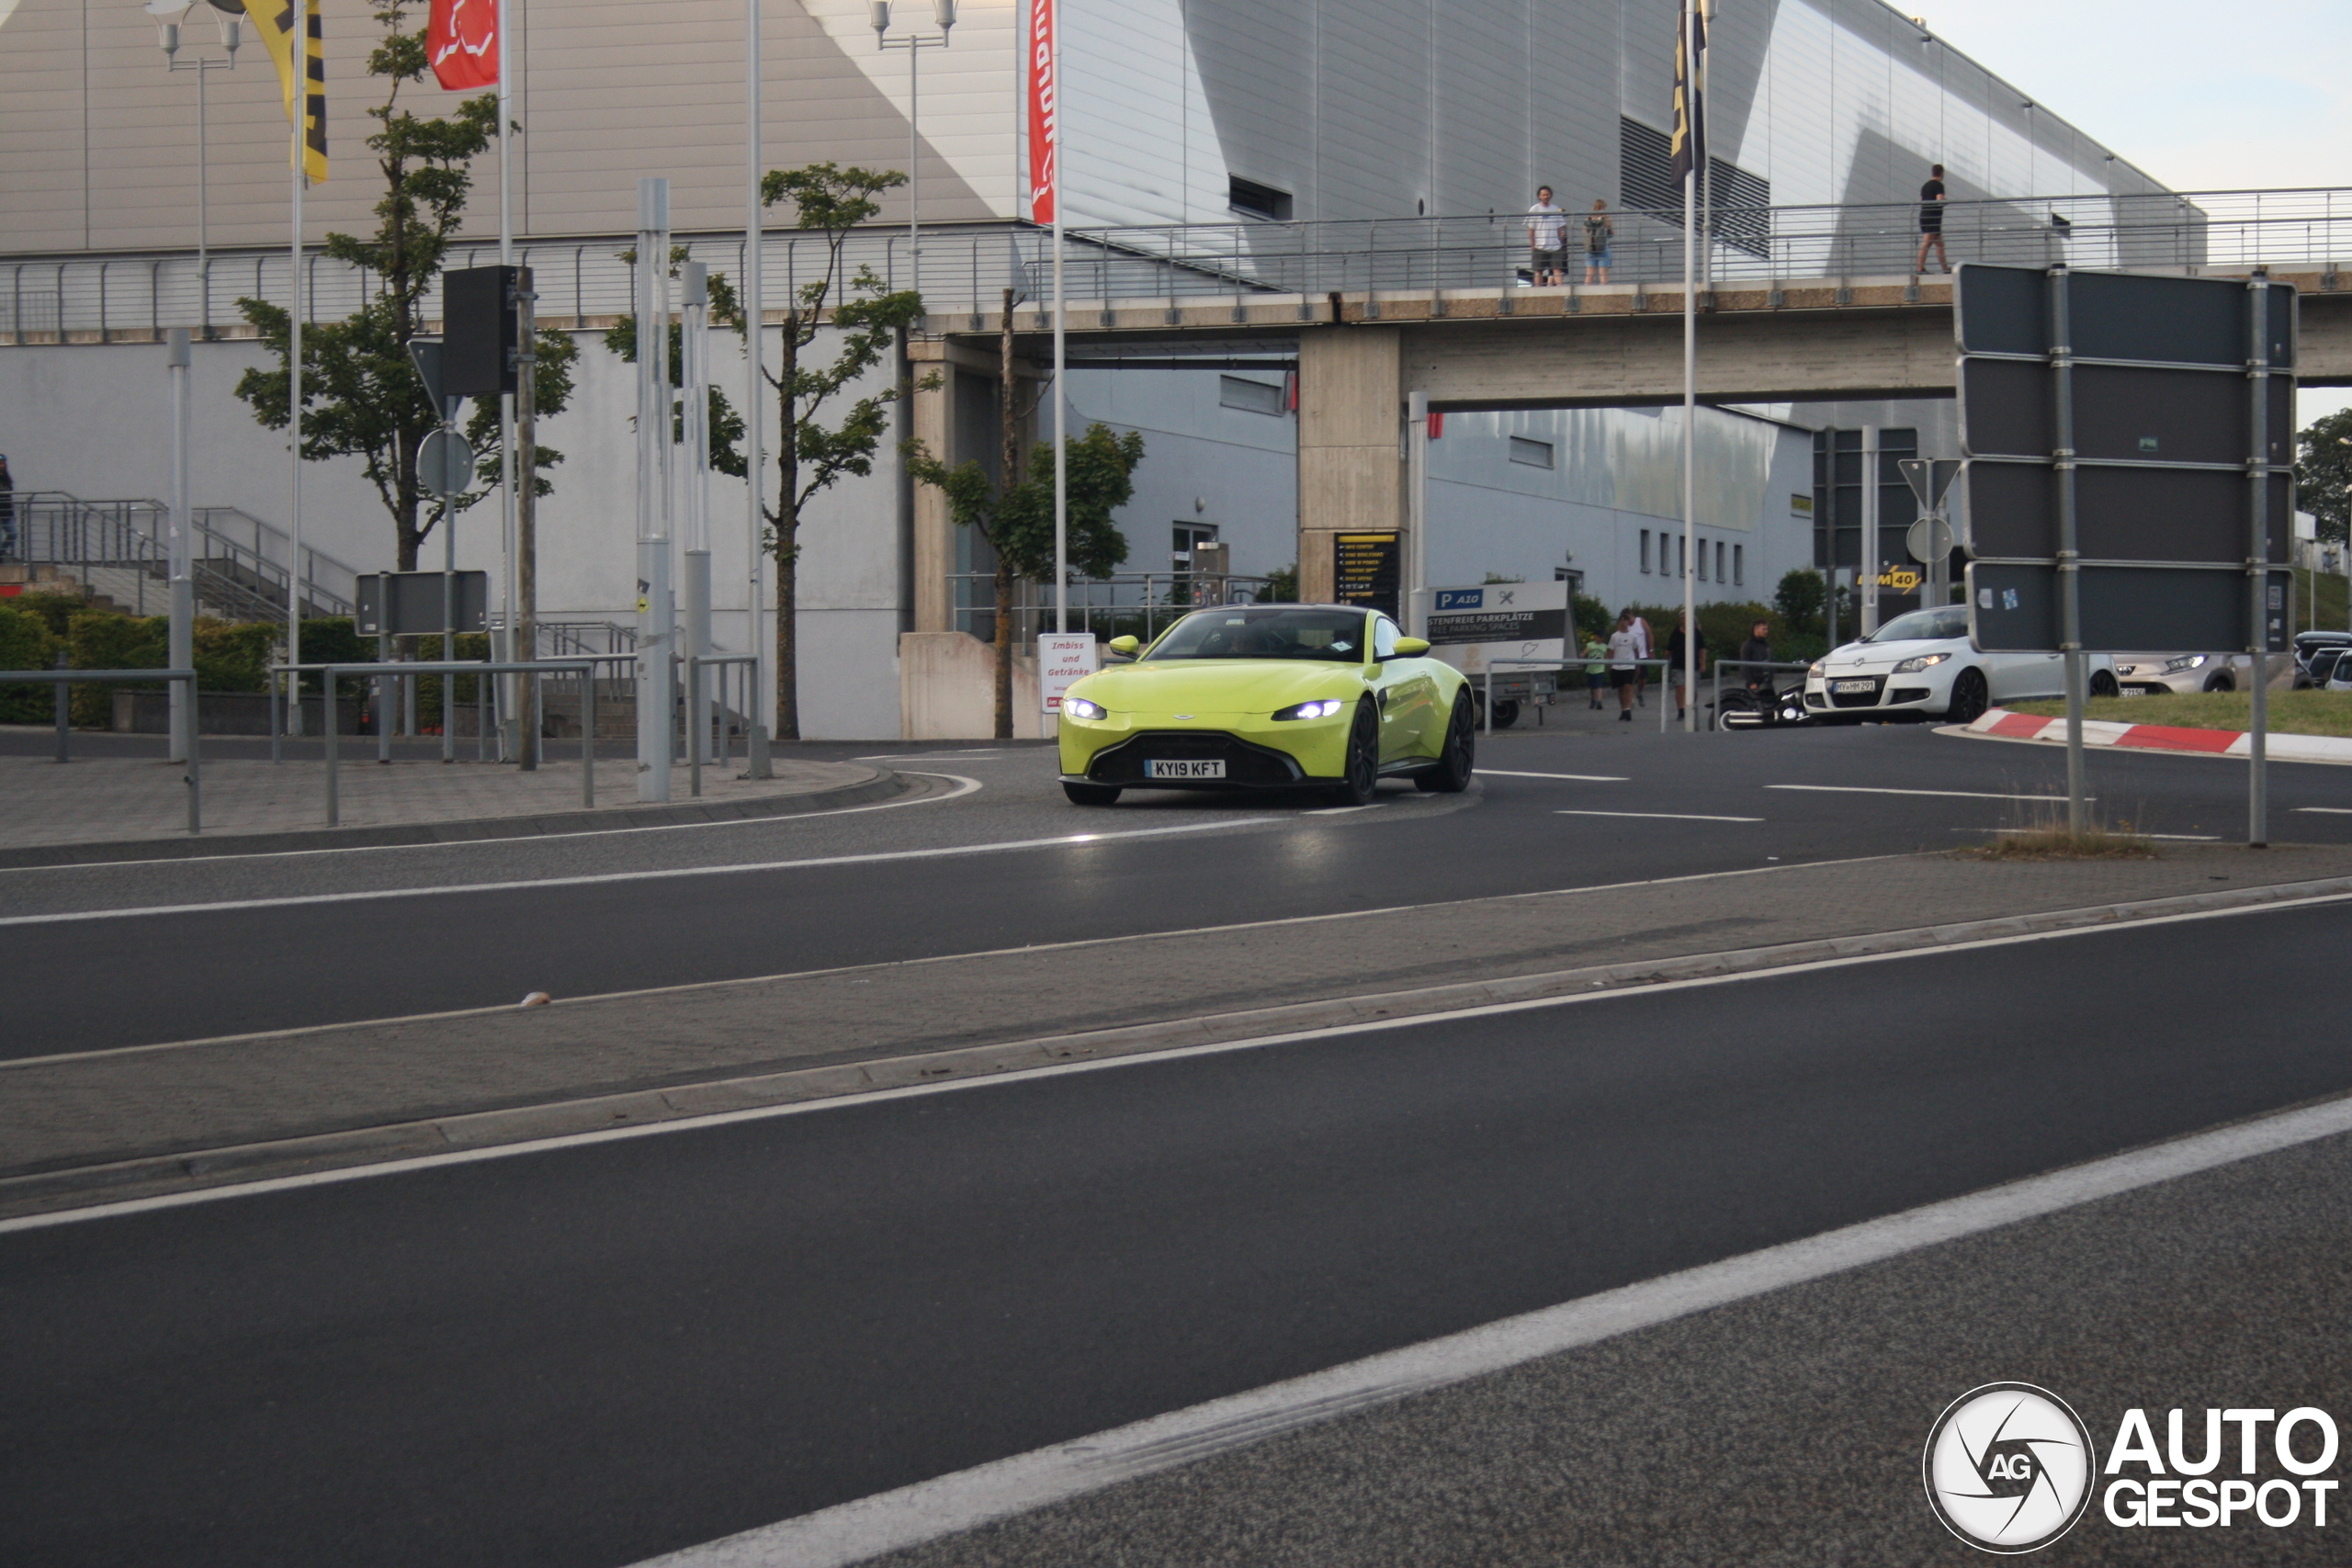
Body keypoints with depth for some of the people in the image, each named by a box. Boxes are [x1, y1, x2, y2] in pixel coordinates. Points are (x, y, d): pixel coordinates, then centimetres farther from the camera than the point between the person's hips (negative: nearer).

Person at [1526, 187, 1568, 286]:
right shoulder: (1534, 210, 1)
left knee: (1557, 269, -6)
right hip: (1540, 247, -2)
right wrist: (1532, 246, -6)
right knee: (1538, 271, 3)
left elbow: (1560, 228, 15)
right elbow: (1531, 230, 0)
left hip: (1555, 246, 2)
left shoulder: (1555, 210, 10)